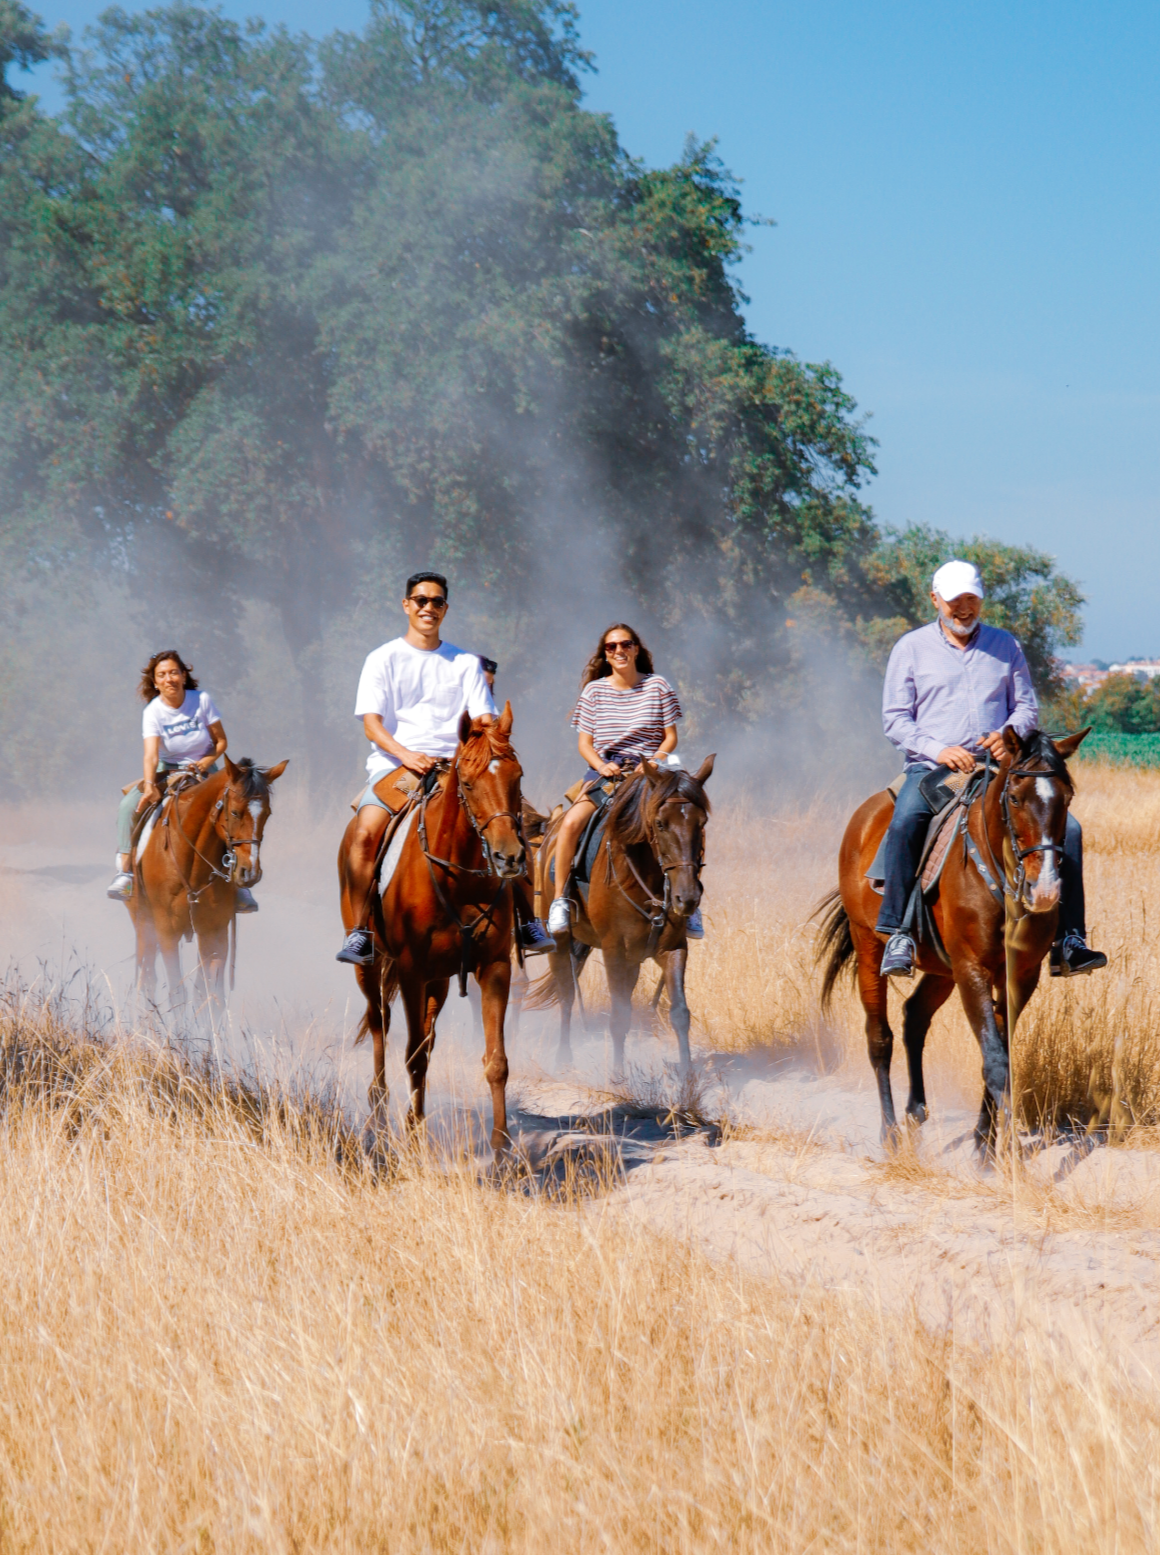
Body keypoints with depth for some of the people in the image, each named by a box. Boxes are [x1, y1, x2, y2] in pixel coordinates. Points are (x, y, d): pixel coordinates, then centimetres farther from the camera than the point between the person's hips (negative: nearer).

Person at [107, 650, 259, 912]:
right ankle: (123, 872, -22)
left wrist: (207, 762, -21)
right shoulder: (153, 711, -13)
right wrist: (150, 786, -43)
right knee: (129, 804, -24)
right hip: (168, 771, 0)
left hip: (204, 770, 0)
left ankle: (239, 884, -16)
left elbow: (221, 741, -1)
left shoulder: (202, 700, -10)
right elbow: (151, 754, -26)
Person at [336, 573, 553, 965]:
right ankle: (360, 932, -21)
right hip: (393, 763, -2)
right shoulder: (383, 659, 7)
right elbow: (371, 722, -2)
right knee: (365, 832, -28)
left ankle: (522, 920, -9)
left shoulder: (466, 663, 15)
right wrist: (406, 754, -20)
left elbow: (484, 720, 8)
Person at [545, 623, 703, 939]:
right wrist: (601, 765, -14)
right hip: (604, 770, 1)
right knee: (570, 823, -27)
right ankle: (560, 900, -15)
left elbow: (670, 737, 5)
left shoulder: (658, 686, 4)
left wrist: (653, 763, -14)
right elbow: (584, 743, 7)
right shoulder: (594, 690, 7)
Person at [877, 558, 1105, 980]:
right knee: (905, 821, -36)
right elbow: (895, 718, 3)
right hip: (932, 768, -3)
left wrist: (1009, 733, -7)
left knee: (1066, 827, -16)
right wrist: (938, 750, -14)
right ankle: (897, 933, -32)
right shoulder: (911, 648, 7)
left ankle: (1068, 940, -12)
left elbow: (1027, 707, 17)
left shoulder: (1005, 646, 15)